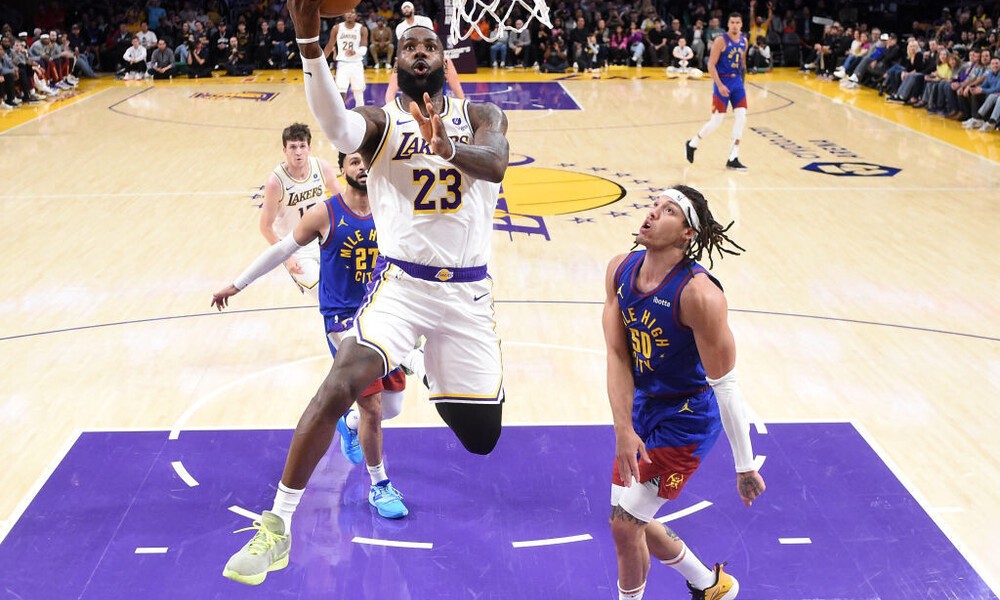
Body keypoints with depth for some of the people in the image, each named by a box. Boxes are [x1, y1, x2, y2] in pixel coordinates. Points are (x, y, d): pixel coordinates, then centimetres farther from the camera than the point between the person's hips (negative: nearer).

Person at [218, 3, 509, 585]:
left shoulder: (482, 116, 5)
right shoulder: (381, 120, -1)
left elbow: (496, 164, -20)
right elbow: (338, 127, -27)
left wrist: (451, 148, -43)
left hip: (469, 291, 2)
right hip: (402, 282, -1)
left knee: (483, 438, 9)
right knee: (339, 385, -27)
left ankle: (449, 392, 48)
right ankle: (277, 527, -15)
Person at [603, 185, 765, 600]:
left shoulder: (698, 294, -27)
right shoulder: (620, 270, -8)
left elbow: (726, 385, -22)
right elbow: (617, 354, -8)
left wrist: (745, 467, -17)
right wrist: (623, 429, -17)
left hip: (687, 420, -7)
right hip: (642, 409, 7)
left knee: (624, 523, -6)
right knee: (633, 521, 17)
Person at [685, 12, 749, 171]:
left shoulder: (744, 41, 7)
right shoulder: (721, 41, -13)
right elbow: (711, 64, -15)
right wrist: (720, 85, -23)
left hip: (737, 81, 6)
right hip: (723, 82, -6)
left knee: (741, 118, -3)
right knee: (716, 121, -5)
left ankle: (733, 159, 1)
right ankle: (692, 144, 20)